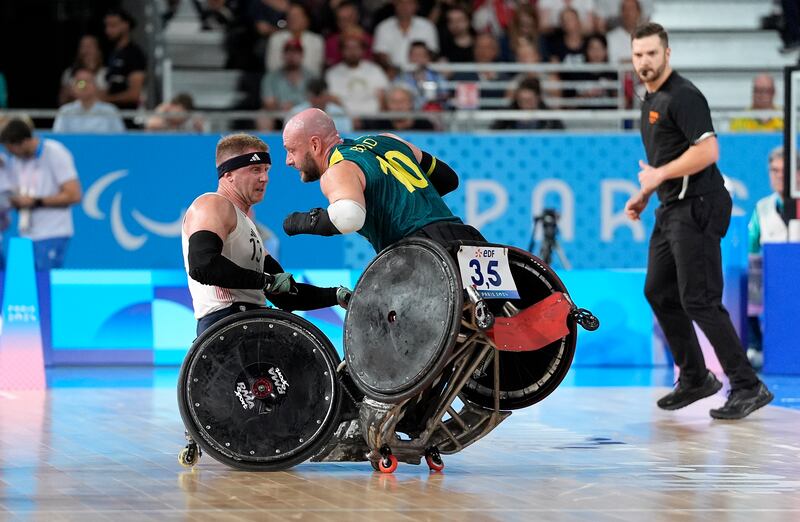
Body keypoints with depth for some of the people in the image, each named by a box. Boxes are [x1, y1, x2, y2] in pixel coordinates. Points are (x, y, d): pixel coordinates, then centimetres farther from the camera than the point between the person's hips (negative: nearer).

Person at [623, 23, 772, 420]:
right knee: (659, 293, 14)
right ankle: (695, 379, 24)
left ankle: (748, 387, -8)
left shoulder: (682, 96, -15)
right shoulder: (651, 100, 16)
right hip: (672, 209, 10)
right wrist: (644, 195, 18)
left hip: (696, 208, -10)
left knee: (700, 301, -12)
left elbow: (707, 151, -24)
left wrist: (659, 175, -17)